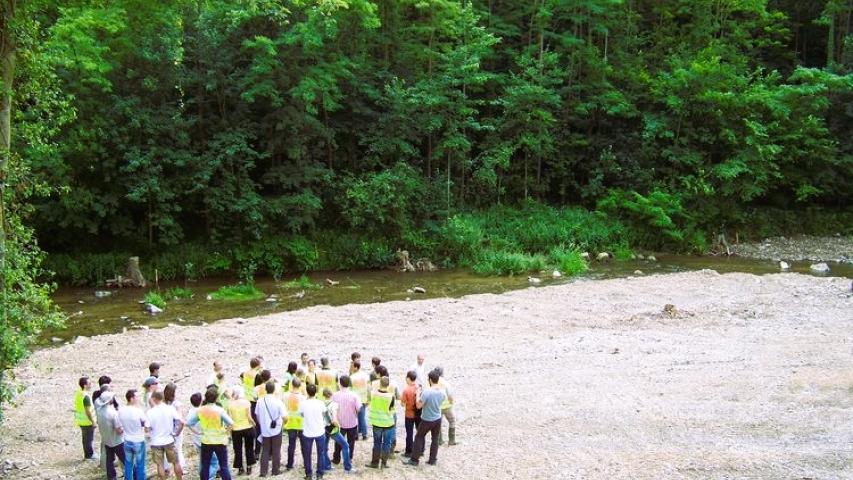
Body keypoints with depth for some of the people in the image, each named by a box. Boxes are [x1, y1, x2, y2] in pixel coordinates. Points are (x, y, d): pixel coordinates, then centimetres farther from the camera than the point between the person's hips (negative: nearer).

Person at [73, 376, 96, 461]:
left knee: (85, 438, 20)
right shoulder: (86, 397, -26)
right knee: (89, 438, 7)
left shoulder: (78, 393, 1)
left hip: (81, 421, 9)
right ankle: (90, 454, 18)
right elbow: (88, 411, -25)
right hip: (87, 421, -9)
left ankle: (87, 453, 31)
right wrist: (93, 421, -16)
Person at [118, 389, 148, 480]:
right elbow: (146, 428, -13)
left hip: (127, 442, 4)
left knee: (128, 465, 15)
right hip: (139, 442, -4)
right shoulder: (139, 411, -21)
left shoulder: (121, 411, -8)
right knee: (140, 465, 10)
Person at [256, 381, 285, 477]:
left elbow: (257, 416, 1)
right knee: (276, 451, 11)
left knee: (265, 451, 11)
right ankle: (276, 470, 19)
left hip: (265, 430, 2)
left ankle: (263, 471, 12)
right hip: (276, 430, -2)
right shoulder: (278, 401, -16)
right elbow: (283, 416, -12)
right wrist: (281, 423, 9)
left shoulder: (260, 401, -9)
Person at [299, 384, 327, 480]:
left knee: (307, 454, 15)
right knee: (320, 453, 15)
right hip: (320, 432, 0)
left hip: (307, 433, 0)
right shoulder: (320, 403, -12)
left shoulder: (303, 404, -13)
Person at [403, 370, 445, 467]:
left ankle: (414, 460, 12)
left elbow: (419, 405, -19)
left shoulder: (426, 392, -26)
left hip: (427, 420, -5)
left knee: (419, 437, 9)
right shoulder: (442, 392, -7)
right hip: (438, 419, 5)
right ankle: (433, 459, 23)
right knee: (435, 439, 16)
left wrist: (418, 394, -5)